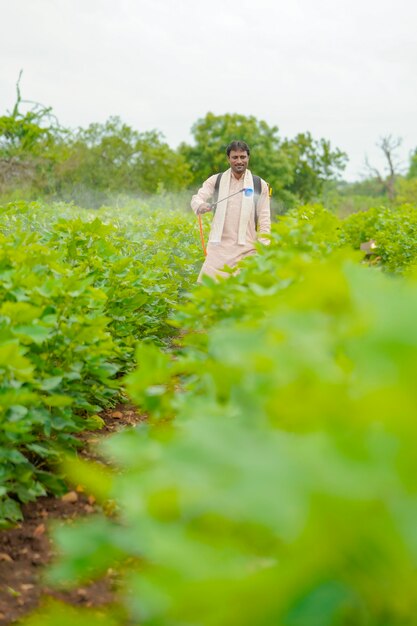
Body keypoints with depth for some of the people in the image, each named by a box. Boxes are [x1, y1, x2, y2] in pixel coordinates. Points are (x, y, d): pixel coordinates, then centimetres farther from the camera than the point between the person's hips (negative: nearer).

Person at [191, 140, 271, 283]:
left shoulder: (260, 185, 6)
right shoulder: (216, 181, 8)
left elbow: (264, 219, 6)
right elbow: (197, 197, -5)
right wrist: (200, 206, -30)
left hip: (247, 247, 0)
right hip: (219, 245, 0)